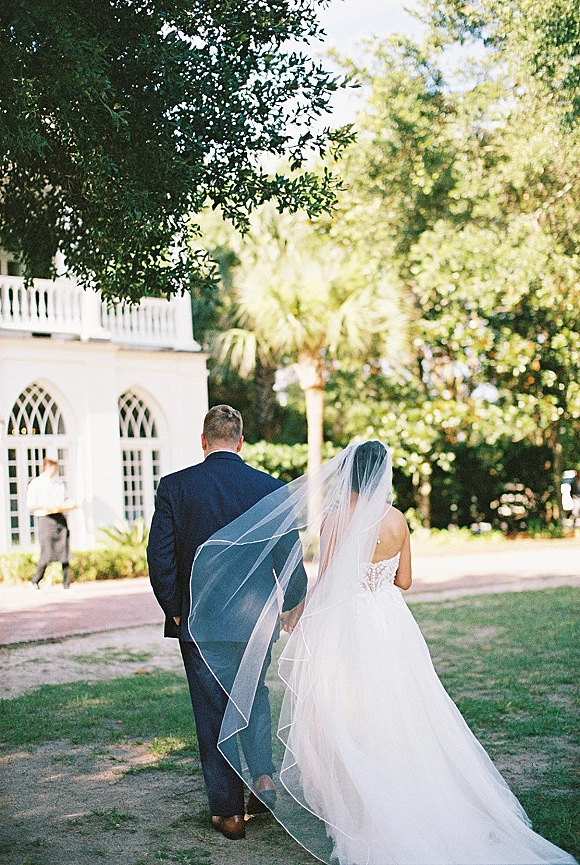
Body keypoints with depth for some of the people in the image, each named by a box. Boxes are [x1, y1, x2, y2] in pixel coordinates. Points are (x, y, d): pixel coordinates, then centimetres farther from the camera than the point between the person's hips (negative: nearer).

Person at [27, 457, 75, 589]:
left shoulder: (59, 483, 18)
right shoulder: (35, 483, 1)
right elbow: (30, 505, -3)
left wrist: (69, 503, 5)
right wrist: (44, 507, -19)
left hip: (60, 518, 5)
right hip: (45, 519, -5)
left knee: (65, 554, -2)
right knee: (47, 555, -8)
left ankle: (66, 585, 2)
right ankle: (35, 582, 11)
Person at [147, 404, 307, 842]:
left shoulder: (175, 486, -8)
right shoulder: (270, 487, -5)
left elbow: (159, 557, -9)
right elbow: (289, 555, -2)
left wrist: (174, 609, 4)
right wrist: (294, 605, 14)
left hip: (199, 621, -1)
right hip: (254, 616, 1)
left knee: (213, 712, 9)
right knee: (255, 696, 25)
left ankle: (229, 810, 15)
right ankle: (263, 777, 10)